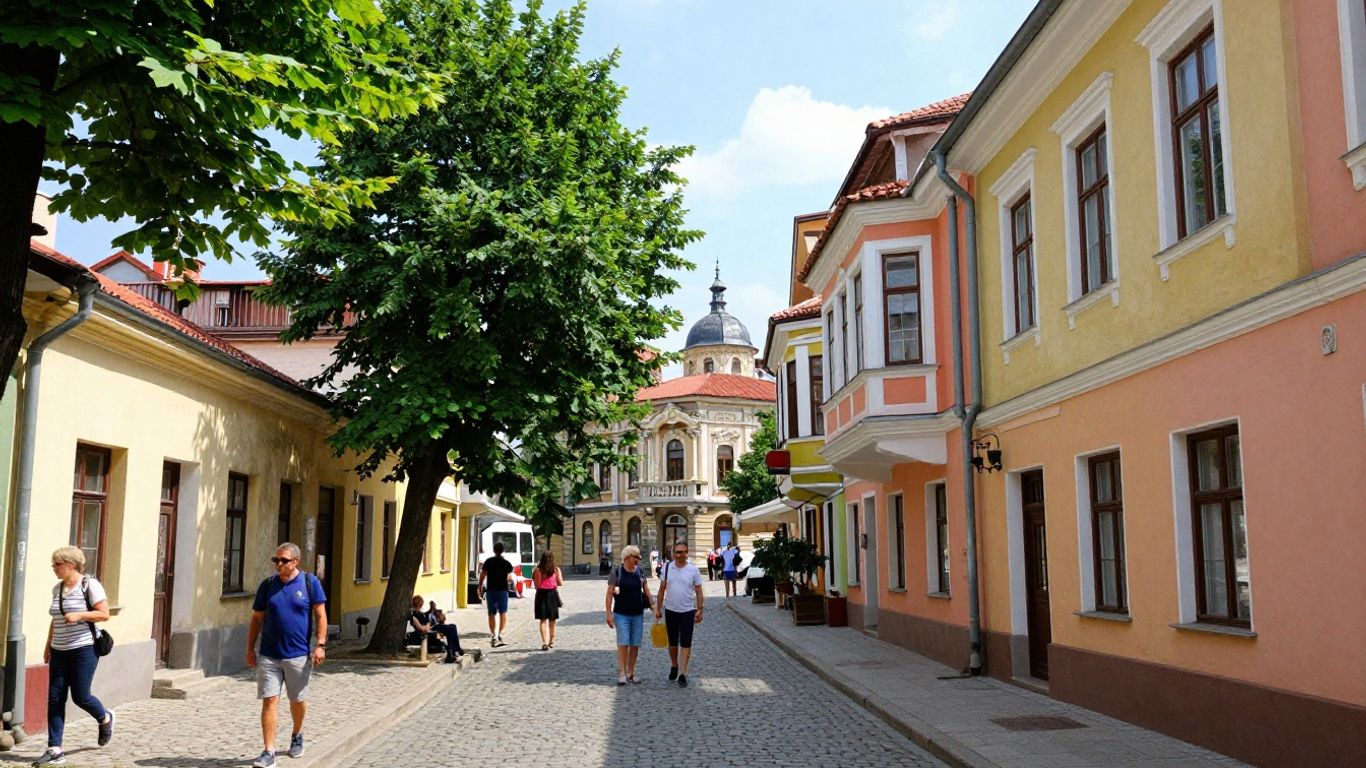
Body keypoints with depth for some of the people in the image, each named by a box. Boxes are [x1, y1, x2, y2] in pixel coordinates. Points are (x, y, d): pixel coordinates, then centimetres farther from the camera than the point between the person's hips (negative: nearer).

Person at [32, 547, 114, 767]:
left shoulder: (90, 585, -9)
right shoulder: (57, 588, 11)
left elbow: (104, 614, -11)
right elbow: (55, 619, 20)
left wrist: (79, 615, -22)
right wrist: (48, 645, 17)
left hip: (84, 649, -6)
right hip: (59, 651, 6)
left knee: (80, 696, -5)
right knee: (55, 698, 0)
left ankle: (105, 719, 26)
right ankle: (55, 750, 3)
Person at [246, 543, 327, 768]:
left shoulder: (310, 582, -2)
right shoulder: (267, 585, 5)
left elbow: (320, 615, -2)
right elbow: (257, 619, 10)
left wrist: (321, 645, -10)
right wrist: (250, 648, 8)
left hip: (298, 655, -1)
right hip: (268, 656, 1)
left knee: (298, 700, 13)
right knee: (269, 700, -5)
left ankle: (297, 735, 38)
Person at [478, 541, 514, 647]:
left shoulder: (488, 562, 0)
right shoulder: (506, 562, 1)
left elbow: (482, 575, -4)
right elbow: (510, 572, 22)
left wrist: (480, 589, 2)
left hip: (490, 590, 1)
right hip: (502, 590, -1)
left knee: (491, 614, 10)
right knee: (503, 613, -3)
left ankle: (493, 636, 11)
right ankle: (499, 634, -18)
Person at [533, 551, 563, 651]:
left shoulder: (538, 569, -5)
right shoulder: (556, 569, -2)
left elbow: (536, 585, -5)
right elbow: (560, 583, 1)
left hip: (541, 594, -1)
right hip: (552, 594, 1)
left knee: (543, 620, 1)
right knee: (552, 620, 16)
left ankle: (544, 642, -13)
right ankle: (551, 641, 27)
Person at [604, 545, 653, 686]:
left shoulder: (641, 572, 6)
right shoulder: (617, 571, -6)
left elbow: (647, 591, 11)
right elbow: (609, 593, -5)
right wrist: (609, 613, -10)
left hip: (638, 614, 4)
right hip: (621, 614, -4)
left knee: (635, 645, 6)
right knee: (623, 643, -9)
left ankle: (631, 673, 17)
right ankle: (621, 673, -4)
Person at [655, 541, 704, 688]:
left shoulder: (693, 570, -5)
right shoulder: (667, 567, 0)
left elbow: (698, 591, -1)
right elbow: (662, 589, 6)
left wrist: (700, 610, -7)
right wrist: (658, 608, 5)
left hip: (688, 611, -2)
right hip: (670, 610, 2)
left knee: (686, 643, -2)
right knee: (672, 642, 15)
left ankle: (683, 674, 2)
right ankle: (674, 666, 35)